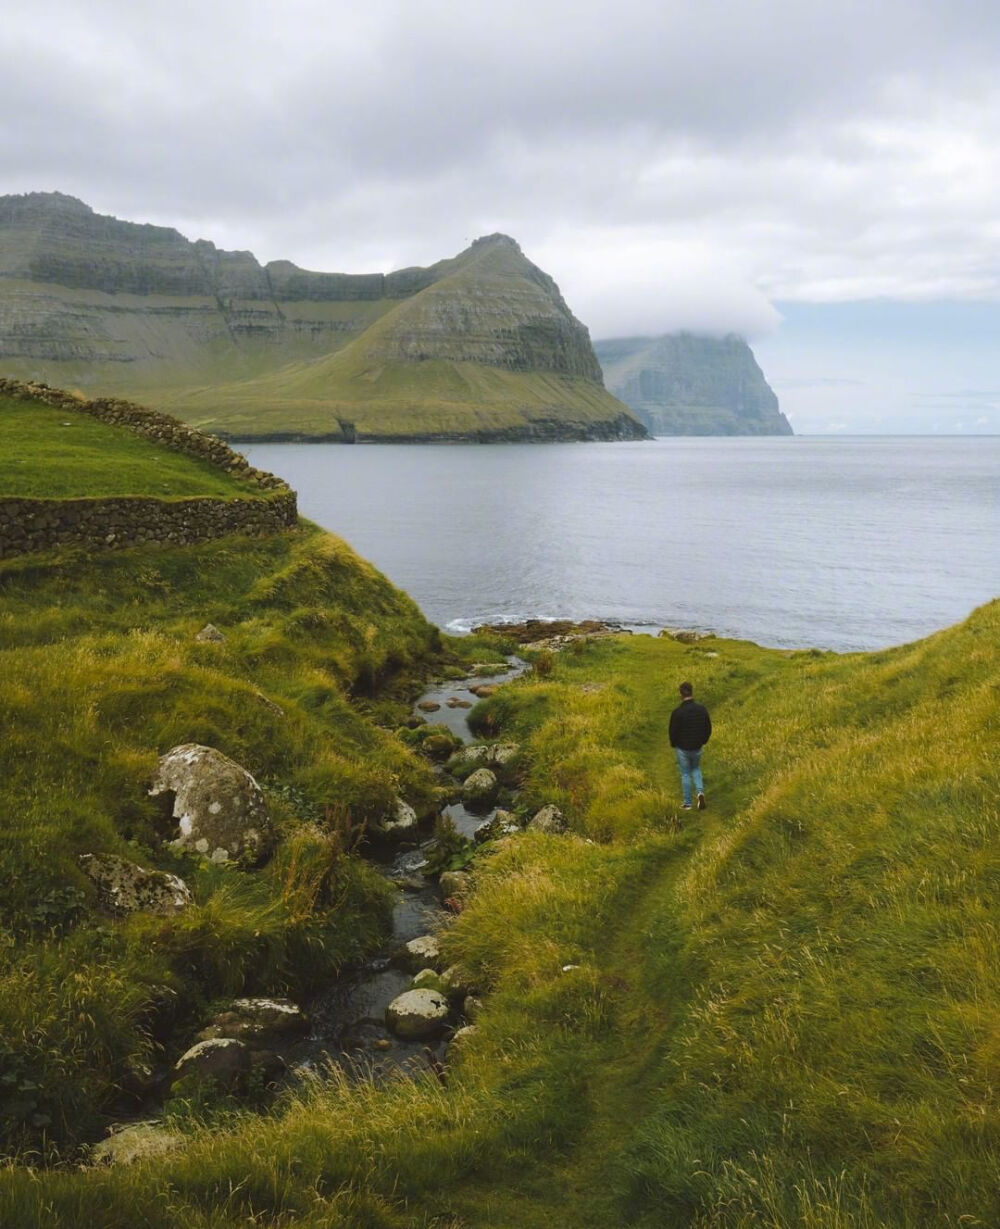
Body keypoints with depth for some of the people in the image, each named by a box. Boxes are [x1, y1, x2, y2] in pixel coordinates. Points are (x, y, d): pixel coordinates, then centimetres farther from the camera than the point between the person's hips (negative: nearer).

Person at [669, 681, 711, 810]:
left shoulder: (677, 712, -19)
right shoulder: (702, 709, -8)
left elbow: (673, 731, -13)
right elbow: (708, 728, 0)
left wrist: (673, 744, 7)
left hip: (682, 748, -3)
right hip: (697, 747, 3)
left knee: (685, 774, 11)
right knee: (696, 770, 25)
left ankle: (687, 803, 16)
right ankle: (700, 791, 1)